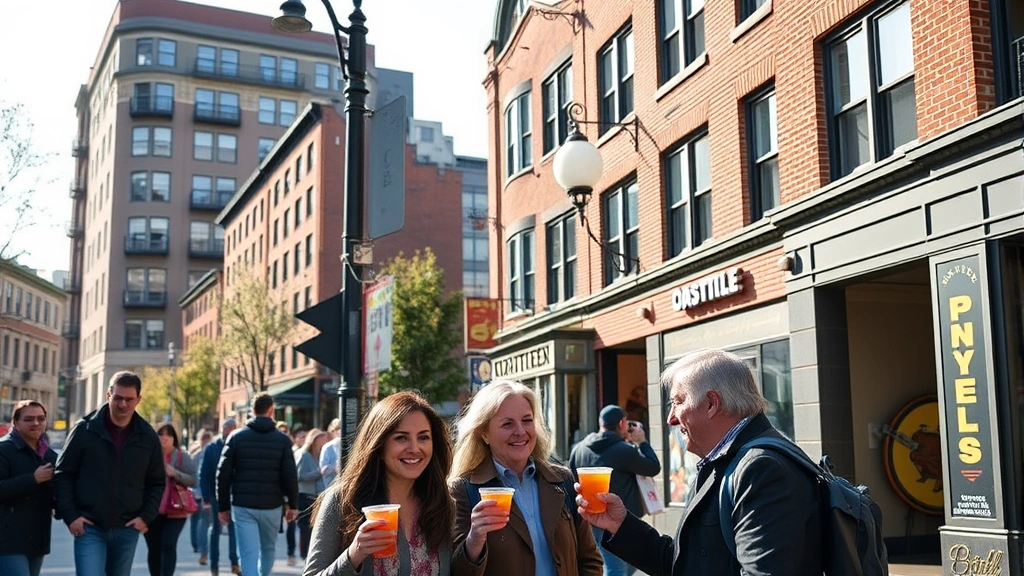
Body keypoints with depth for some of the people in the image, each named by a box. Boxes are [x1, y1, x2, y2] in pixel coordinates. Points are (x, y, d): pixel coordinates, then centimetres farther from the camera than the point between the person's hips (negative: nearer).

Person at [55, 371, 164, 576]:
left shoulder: (148, 437, 3)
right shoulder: (85, 430, -4)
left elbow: (157, 482, 11)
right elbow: (63, 474, 1)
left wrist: (147, 517, -1)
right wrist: (70, 515, -7)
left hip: (127, 530, 3)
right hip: (89, 528, -3)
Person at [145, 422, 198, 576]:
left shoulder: (182, 456, 1)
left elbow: (193, 480, -4)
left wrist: (175, 473, -18)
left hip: (175, 511, -2)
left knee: (168, 546, -11)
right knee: (154, 549, 8)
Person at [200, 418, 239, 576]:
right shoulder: (211, 449, -1)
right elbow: (204, 474, -4)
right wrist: (207, 497, -10)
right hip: (215, 496, 0)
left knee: (234, 528, 2)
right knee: (215, 528, 9)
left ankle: (235, 562, 9)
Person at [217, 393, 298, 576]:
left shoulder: (236, 437, 1)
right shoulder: (282, 439, -1)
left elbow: (223, 474, -1)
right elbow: (290, 476, -4)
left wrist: (223, 506, 6)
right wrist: (293, 504, 7)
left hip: (242, 506, 0)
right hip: (272, 506, 1)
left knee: (248, 554, -3)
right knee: (268, 549, 21)